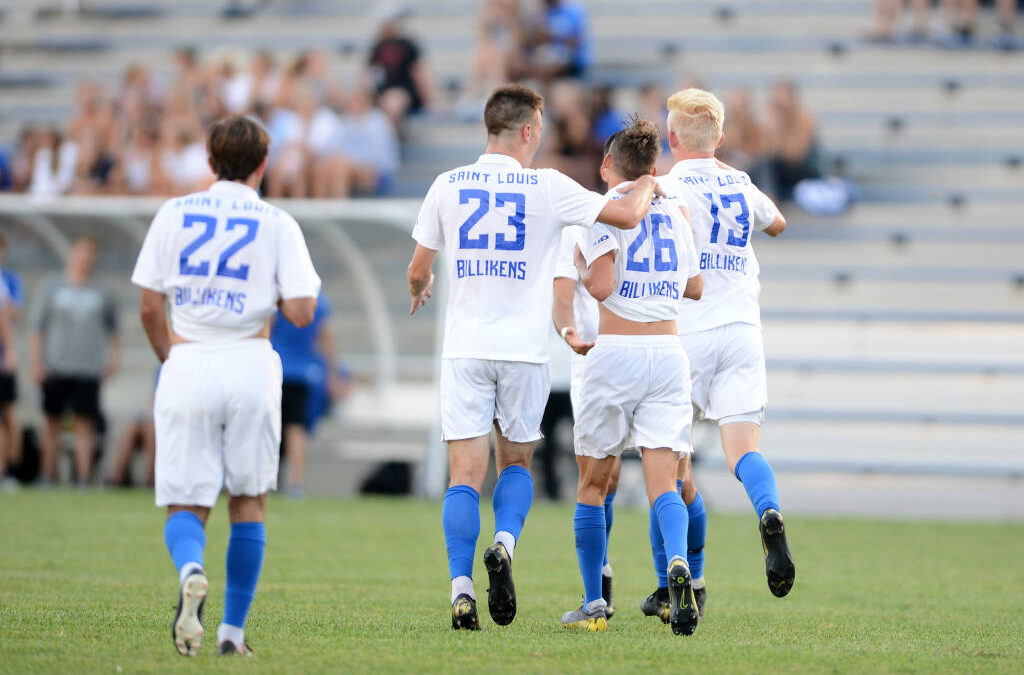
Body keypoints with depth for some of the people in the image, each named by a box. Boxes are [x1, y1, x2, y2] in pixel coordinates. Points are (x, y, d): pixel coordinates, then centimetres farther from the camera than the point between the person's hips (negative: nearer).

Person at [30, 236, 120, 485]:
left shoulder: (103, 294, 10)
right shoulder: (52, 289, 7)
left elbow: (113, 331, 20)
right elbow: (37, 328, 8)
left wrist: (114, 358, 7)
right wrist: (36, 361, -1)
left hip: (88, 369, 0)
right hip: (55, 368, 0)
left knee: (85, 424, -8)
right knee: (52, 421, 5)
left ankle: (83, 478, -12)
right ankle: (48, 476, 13)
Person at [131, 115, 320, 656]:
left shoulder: (173, 215, 6)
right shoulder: (277, 224, 1)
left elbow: (149, 307, 4)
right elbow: (301, 312, -7)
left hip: (187, 367, 1)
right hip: (249, 364, -1)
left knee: (185, 505, 3)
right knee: (248, 501, 14)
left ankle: (190, 570, -31)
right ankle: (233, 629, 11)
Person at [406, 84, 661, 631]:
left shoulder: (448, 186, 2)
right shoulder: (547, 187, -5)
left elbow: (418, 270, 9)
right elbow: (627, 215, -3)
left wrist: (420, 289, 33)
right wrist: (646, 185, 20)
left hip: (465, 349, 1)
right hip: (524, 349, -1)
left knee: (465, 473, 0)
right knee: (515, 462, 16)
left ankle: (462, 589, -12)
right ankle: (504, 543, -11)